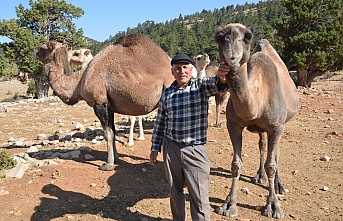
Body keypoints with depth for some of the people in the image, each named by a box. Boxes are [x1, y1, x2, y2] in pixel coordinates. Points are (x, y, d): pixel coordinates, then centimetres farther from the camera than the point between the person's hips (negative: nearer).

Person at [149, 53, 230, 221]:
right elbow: (160, 122, 10)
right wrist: (155, 148, 10)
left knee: (199, 195, 5)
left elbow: (217, 85, -25)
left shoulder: (201, 86, -3)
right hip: (171, 148, 3)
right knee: (174, 190, 18)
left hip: (195, 149, -3)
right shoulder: (166, 94, 4)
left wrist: (222, 78, -48)